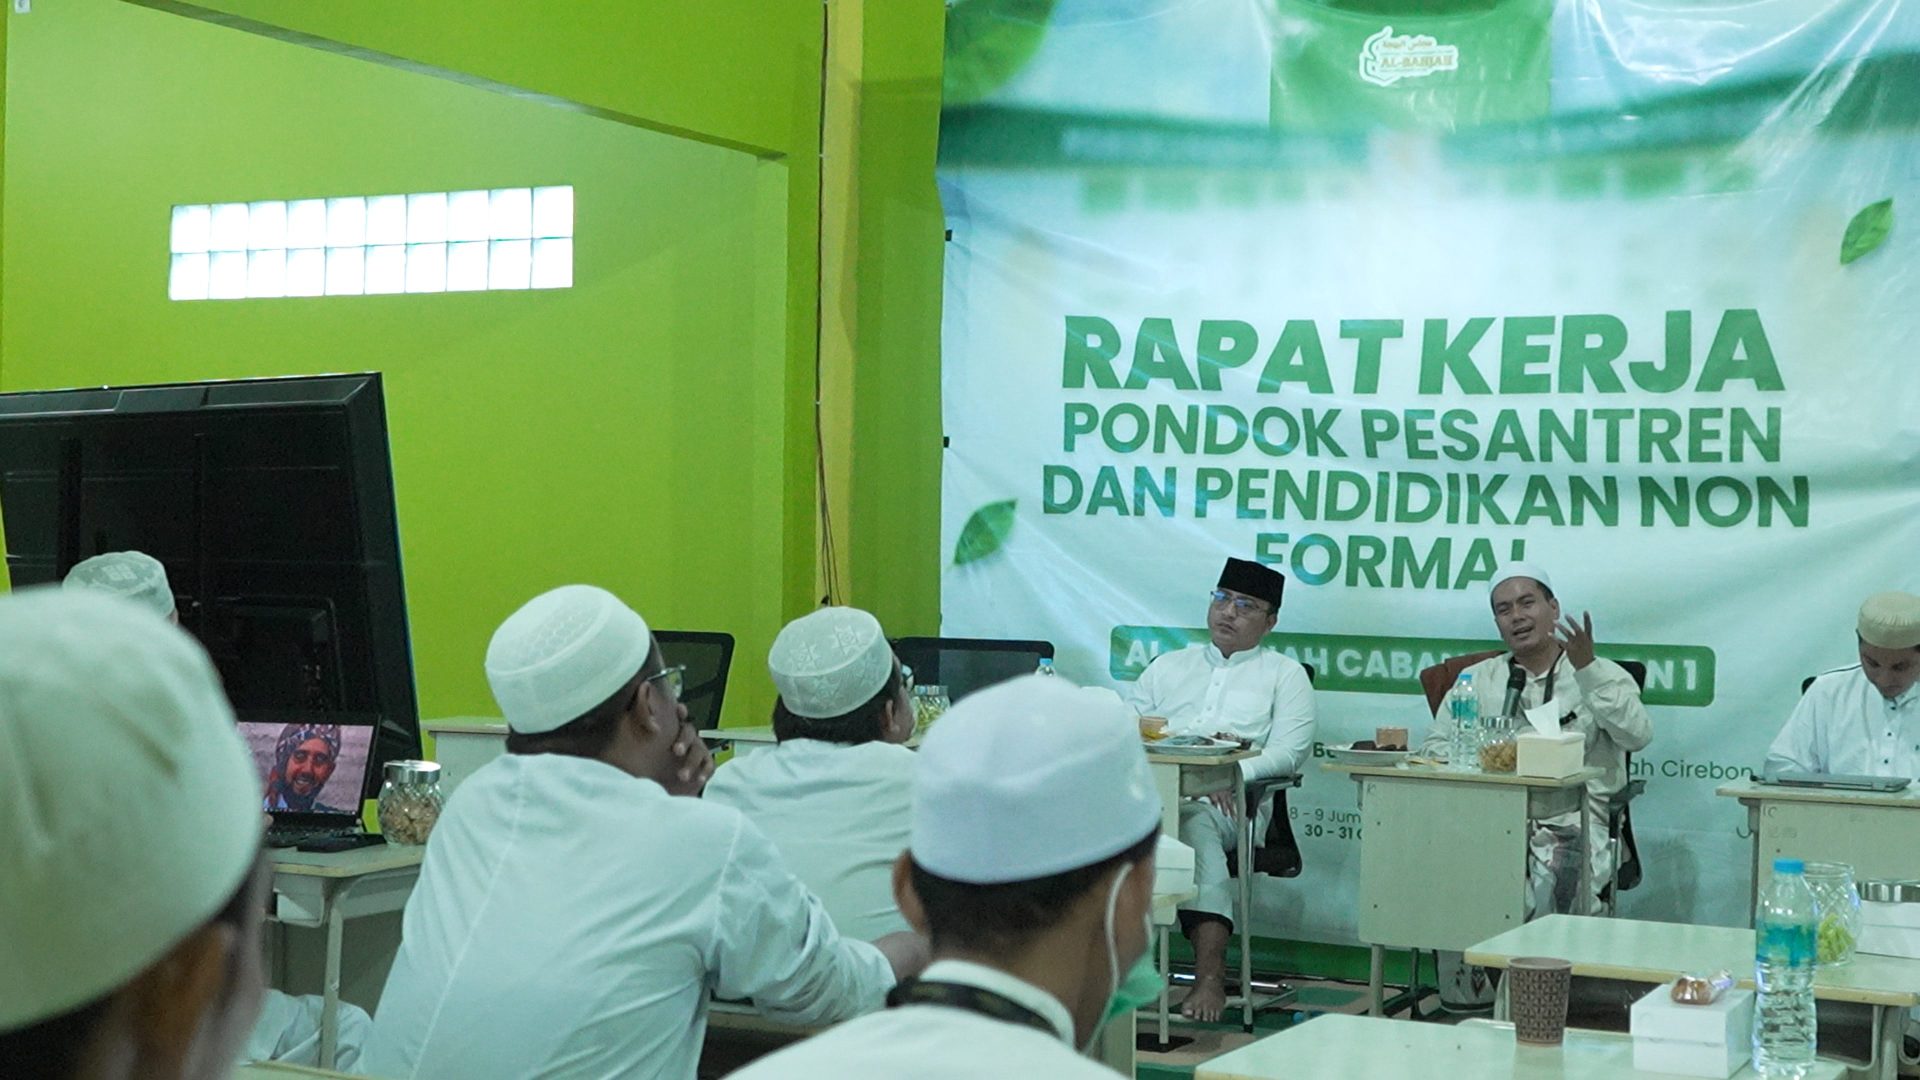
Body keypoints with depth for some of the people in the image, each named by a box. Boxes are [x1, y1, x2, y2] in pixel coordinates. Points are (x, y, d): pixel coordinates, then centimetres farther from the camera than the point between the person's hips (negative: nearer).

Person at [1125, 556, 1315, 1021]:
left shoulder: (1284, 674, 20)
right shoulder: (1169, 666, 30)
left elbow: (1290, 751, 4)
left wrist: (1237, 771, -15)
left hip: (1230, 803, -2)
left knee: (1195, 822, -38)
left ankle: (1210, 977, -45)